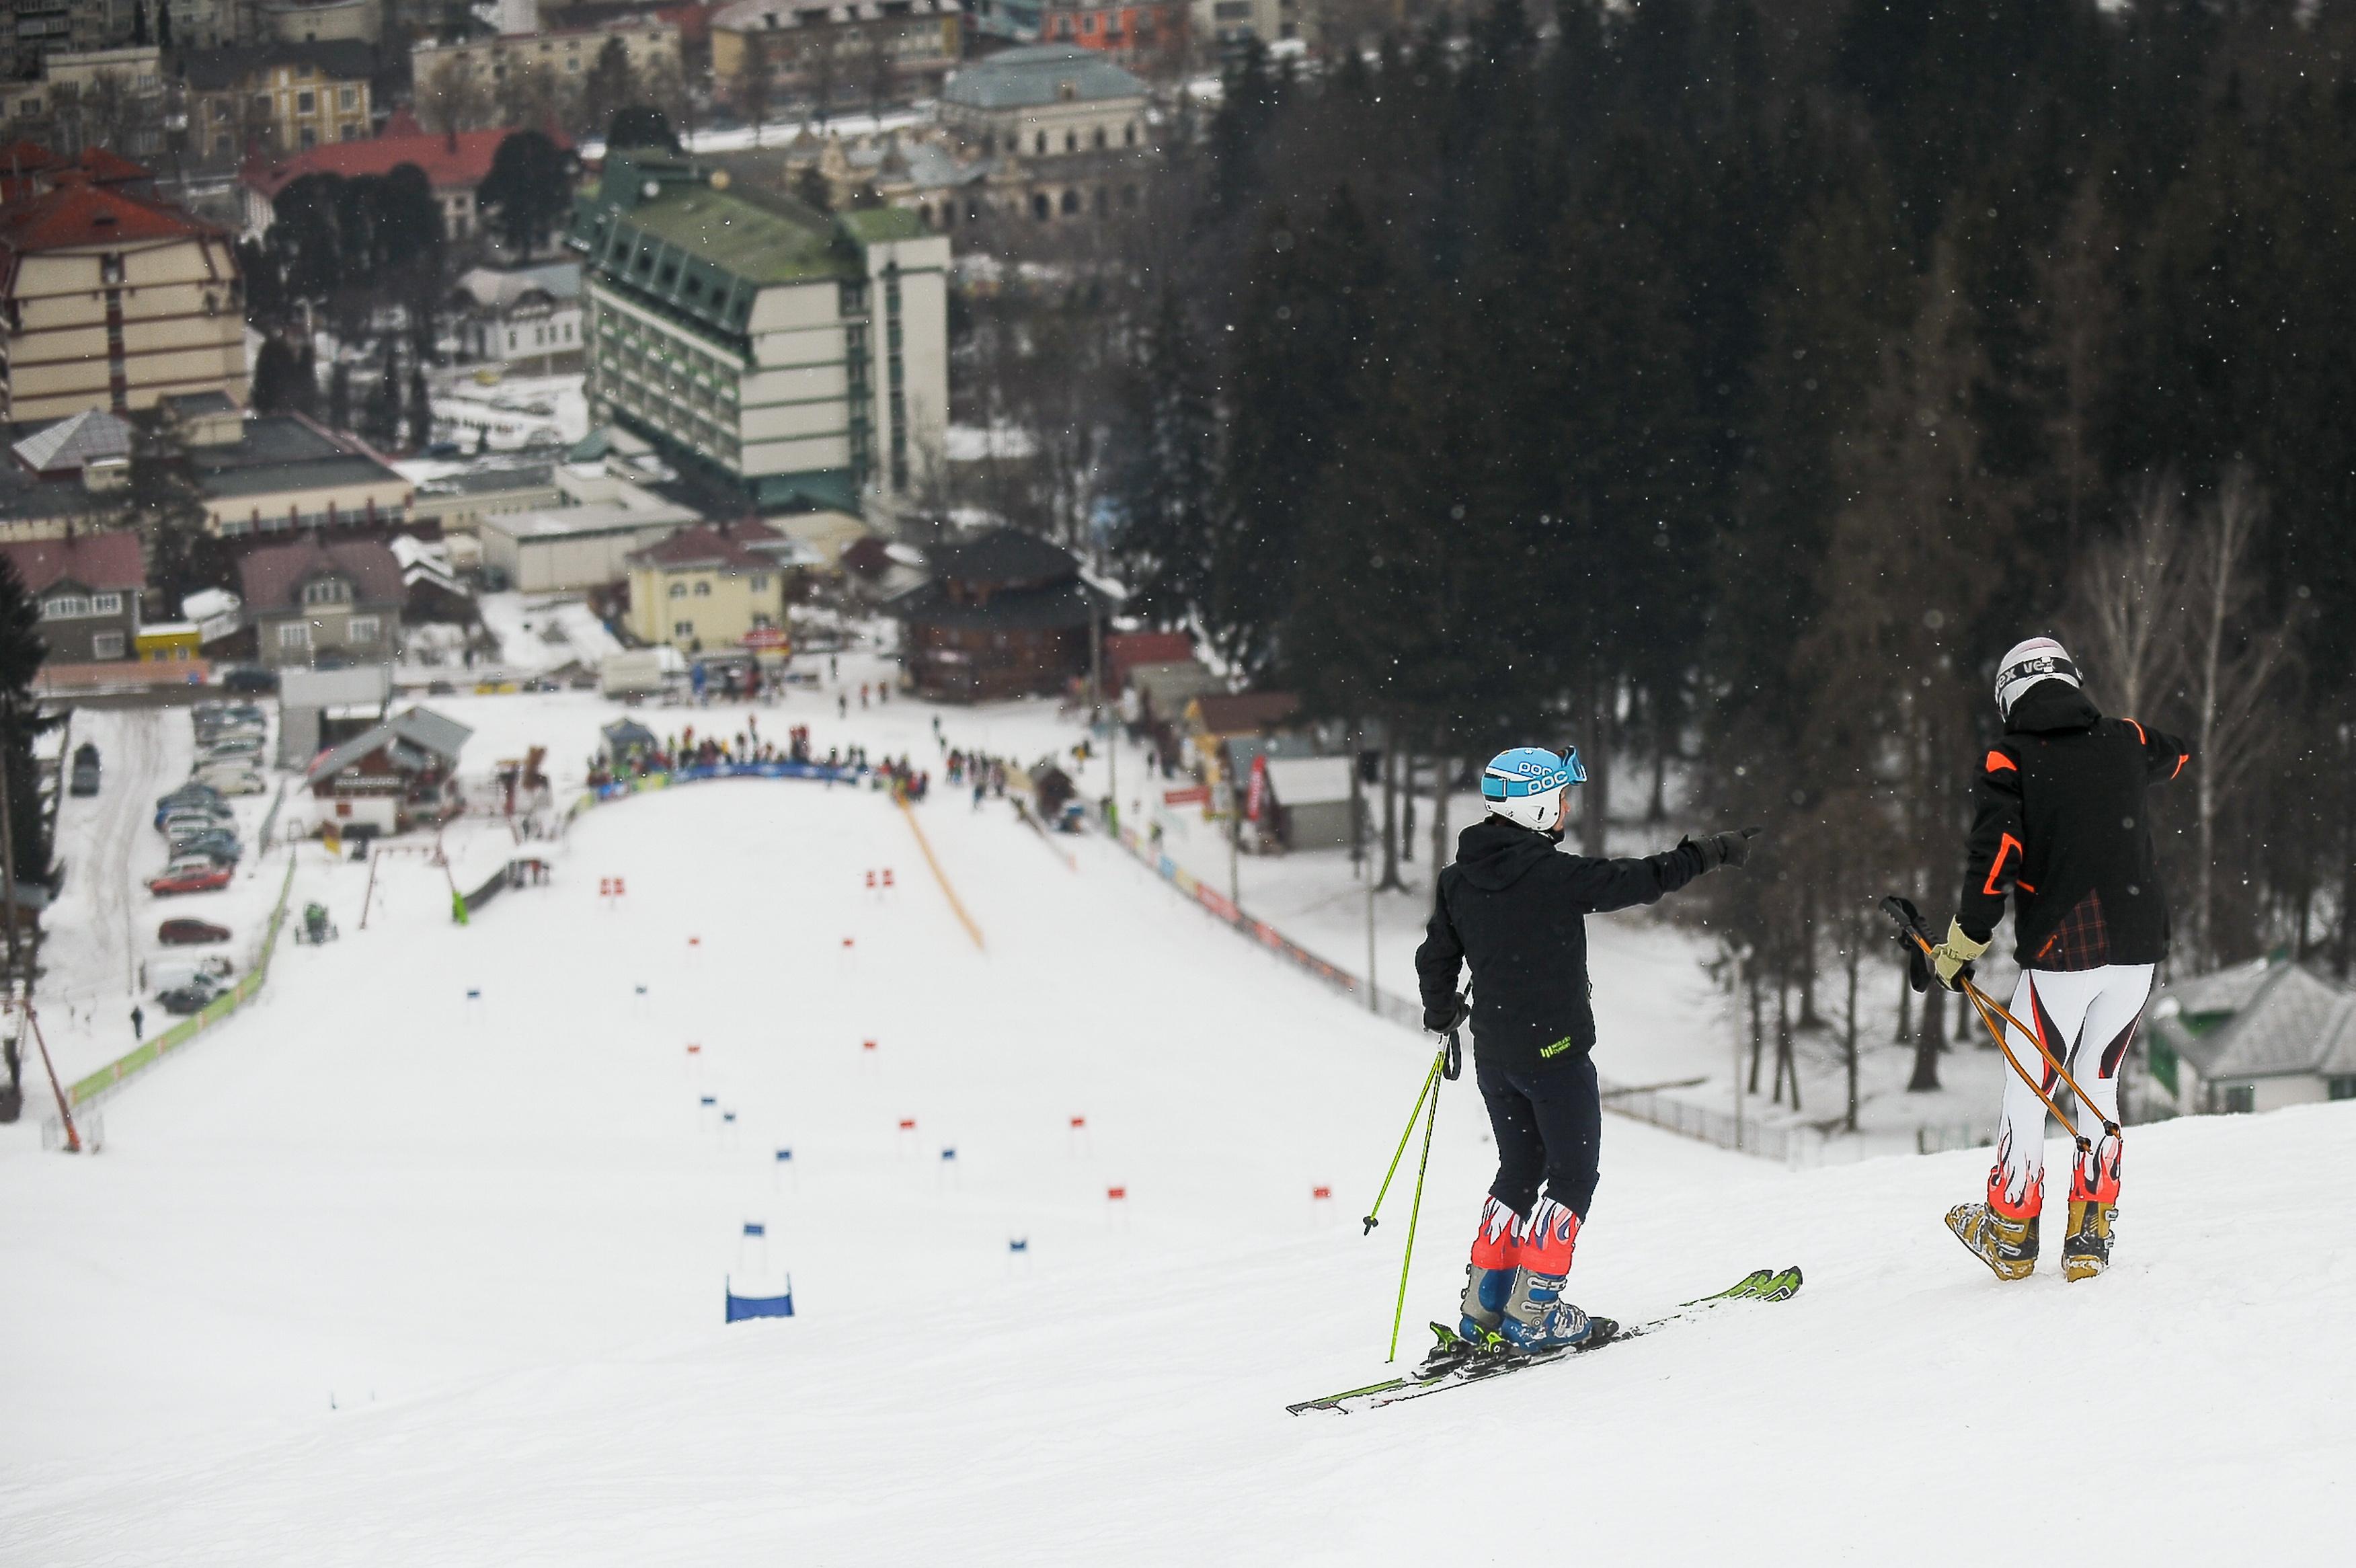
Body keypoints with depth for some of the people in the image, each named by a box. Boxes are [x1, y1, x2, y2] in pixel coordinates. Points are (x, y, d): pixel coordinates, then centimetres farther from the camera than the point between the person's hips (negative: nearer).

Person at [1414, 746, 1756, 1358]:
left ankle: (1482, 1311, 14)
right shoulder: (1548, 872, -18)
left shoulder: (1460, 878, 4)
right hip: (1553, 1049, -7)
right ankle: (1533, 1313, -3)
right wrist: (1710, 854, -3)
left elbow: (1436, 957, 13)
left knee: (1519, 1170, 19)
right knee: (1573, 1175, 3)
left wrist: (1441, 1016, 31)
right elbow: (1633, 882, -15)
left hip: (1493, 1053, 7)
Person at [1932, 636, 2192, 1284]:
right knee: (2098, 1084, 17)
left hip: (2059, 956, -4)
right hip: (2138, 950, 4)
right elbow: (2176, 755, 31)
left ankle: (2011, 1235, 18)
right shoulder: (2124, 743, 7)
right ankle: (2090, 1236, 13)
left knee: (2027, 1092, 10)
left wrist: (1962, 946, -6)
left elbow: (1995, 858, -15)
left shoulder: (2010, 761, -5)